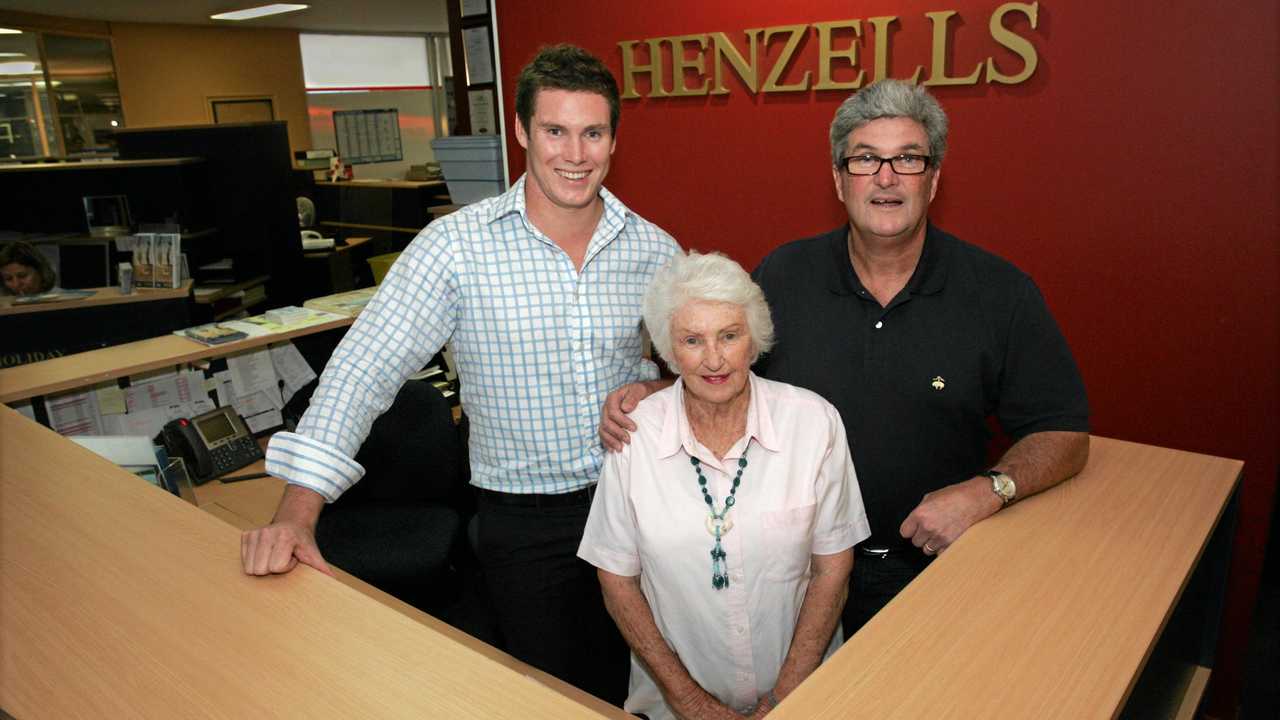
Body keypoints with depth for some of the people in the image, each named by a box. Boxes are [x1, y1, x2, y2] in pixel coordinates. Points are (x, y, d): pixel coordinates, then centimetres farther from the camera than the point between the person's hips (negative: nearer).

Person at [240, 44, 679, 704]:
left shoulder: (654, 250, -3)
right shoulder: (458, 245, -13)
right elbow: (365, 365, -15)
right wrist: (298, 511, -22)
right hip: (524, 523, -2)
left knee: (620, 684, 21)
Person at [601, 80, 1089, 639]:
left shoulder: (1002, 293, -6)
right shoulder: (783, 275, -2)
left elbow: (1064, 435, -2)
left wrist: (988, 490, -19)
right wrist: (653, 397, -11)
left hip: (928, 571, 0)